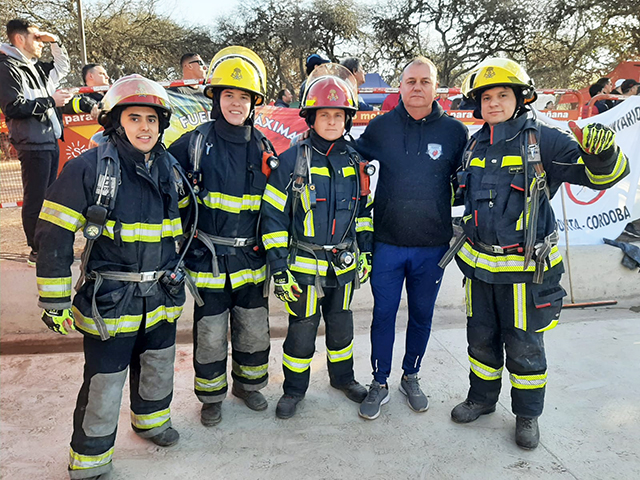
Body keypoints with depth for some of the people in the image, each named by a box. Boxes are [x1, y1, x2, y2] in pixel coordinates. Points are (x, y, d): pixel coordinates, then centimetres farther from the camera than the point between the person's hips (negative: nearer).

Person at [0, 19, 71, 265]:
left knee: (48, 197, 14)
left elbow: (63, 67, 34)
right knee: (35, 199, -4)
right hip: (32, 145, -9)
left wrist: (55, 42, 18)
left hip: (51, 142, 9)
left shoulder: (36, 67, 17)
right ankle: (37, 252, 3)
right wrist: (50, 101, -15)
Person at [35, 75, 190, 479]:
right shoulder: (87, 169, -14)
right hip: (110, 302, -5)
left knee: (159, 369, 23)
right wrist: (55, 301, -11)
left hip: (162, 298, 6)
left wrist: (180, 272, 23)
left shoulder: (170, 168, 4)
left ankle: (151, 419, 51)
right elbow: (53, 236, -13)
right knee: (103, 386, 5)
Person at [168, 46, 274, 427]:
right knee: (210, 335, 8)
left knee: (255, 330, 16)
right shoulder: (193, 144, -7)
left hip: (252, 259, 3)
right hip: (208, 259, -3)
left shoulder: (263, 148, 4)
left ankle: (250, 383, 41)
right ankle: (212, 396, 32)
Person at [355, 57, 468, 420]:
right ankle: (380, 383, 24)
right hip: (388, 243, 0)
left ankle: (411, 377, 35)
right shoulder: (381, 127, -1)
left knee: (422, 315, 14)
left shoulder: (454, 131, -1)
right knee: (384, 314, 7)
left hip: (432, 246, 1)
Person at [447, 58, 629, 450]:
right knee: (481, 339, 18)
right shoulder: (475, 146, 8)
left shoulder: (542, 139, -9)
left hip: (524, 266, -5)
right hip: (479, 262, 5)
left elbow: (601, 174, -14)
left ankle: (528, 414, 30)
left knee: (524, 347, 8)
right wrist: (466, 246, 23)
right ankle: (482, 398, 39)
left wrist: (602, 154, -35)